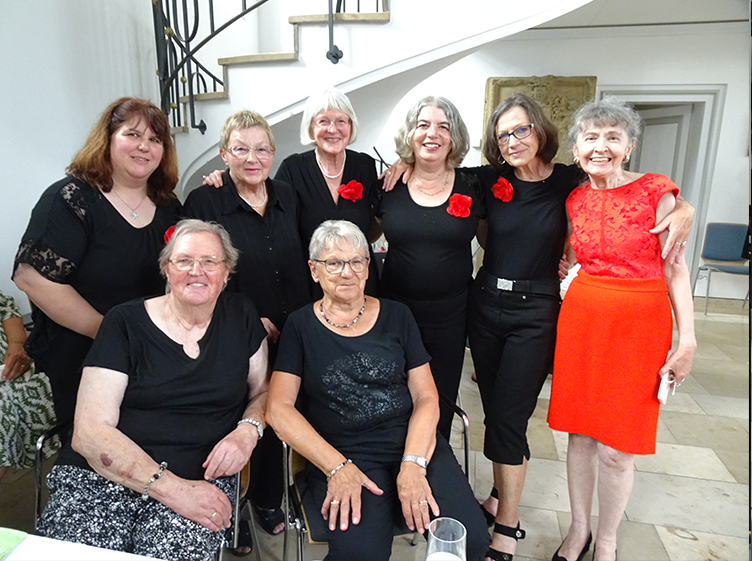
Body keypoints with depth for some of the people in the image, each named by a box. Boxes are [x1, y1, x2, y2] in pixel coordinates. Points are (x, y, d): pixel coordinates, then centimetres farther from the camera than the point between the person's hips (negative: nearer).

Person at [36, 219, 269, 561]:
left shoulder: (240, 316, 7)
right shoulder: (125, 322, 0)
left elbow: (263, 391, 17)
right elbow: (89, 431, -6)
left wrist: (248, 431, -7)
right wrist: (171, 488, -17)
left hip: (202, 478, 1)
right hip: (103, 476, 0)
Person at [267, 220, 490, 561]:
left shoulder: (396, 316, 10)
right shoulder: (301, 326, 6)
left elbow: (426, 397, 5)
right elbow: (279, 409, -2)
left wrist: (413, 465, -11)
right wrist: (337, 467, -13)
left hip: (413, 442, 2)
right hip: (341, 452, -2)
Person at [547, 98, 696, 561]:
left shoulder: (655, 192, -6)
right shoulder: (573, 199, 5)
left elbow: (675, 268, -4)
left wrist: (688, 339, -8)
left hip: (639, 323, -3)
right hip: (581, 317, 4)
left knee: (616, 448, 2)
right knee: (580, 433, 12)